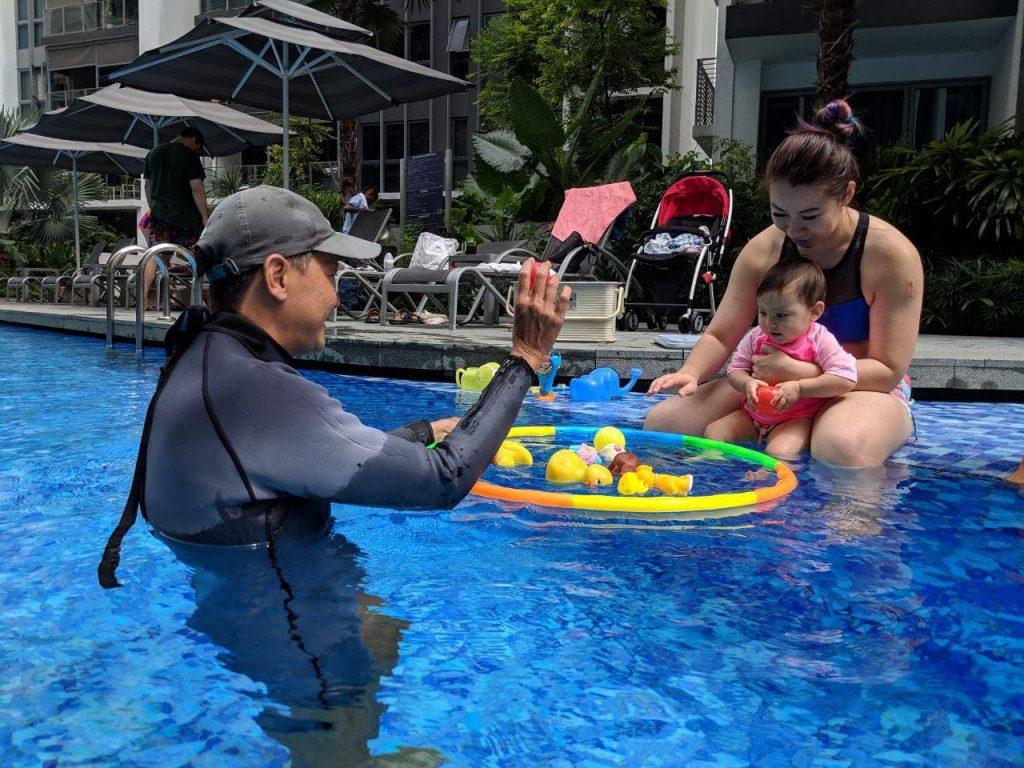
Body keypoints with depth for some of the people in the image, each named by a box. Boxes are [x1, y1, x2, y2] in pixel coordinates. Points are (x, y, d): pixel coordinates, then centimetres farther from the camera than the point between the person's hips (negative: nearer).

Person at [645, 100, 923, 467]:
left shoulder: (891, 253, -14)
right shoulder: (763, 250, -3)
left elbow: (888, 369, -14)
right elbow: (720, 336, 1)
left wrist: (796, 369, -28)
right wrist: (690, 373, -23)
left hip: (862, 390, -4)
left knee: (844, 448, -42)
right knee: (662, 421, -11)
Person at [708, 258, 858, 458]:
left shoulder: (820, 341, -14)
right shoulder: (756, 336, -1)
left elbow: (845, 379, -21)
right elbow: (735, 370, 4)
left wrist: (799, 388, -25)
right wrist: (747, 383, -21)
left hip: (795, 420, -5)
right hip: (753, 415, 5)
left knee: (779, 452, -32)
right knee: (713, 432, -9)